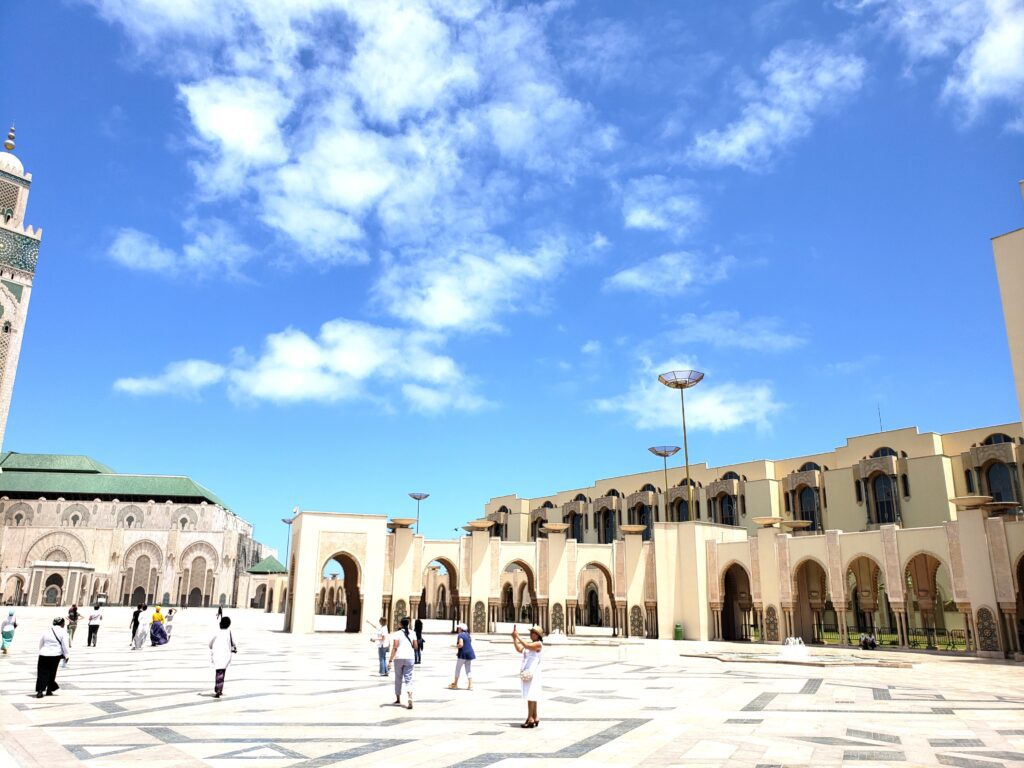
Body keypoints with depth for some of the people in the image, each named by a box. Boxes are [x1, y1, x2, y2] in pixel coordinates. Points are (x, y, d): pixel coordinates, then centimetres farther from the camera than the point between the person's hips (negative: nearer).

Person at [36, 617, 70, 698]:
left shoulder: (46, 631, 11)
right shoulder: (63, 632, -3)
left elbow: (40, 643, 19)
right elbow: (65, 645, -7)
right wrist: (67, 655, 1)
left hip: (43, 655, 2)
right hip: (55, 655, -2)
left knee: (42, 673, 4)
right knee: (52, 673, 12)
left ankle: (40, 691, -9)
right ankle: (49, 690, 17)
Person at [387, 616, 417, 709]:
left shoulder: (397, 634, -5)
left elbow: (394, 648, -12)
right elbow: (415, 647, 8)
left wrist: (390, 660, -12)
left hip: (399, 657, -2)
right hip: (410, 657, 2)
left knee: (398, 678, 15)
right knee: (408, 679, 1)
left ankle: (398, 699, 29)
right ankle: (410, 698, -21)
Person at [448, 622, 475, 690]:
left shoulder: (460, 635, -10)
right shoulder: (468, 635, 17)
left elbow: (461, 645, -22)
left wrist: (456, 646, -2)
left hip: (463, 654, -7)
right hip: (470, 654, 7)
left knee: (458, 669, 7)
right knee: (469, 670, 7)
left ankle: (455, 685, 15)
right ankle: (470, 686, 1)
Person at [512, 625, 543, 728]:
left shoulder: (538, 644, -8)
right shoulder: (529, 643, 17)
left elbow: (527, 646, -24)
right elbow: (519, 649, 6)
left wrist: (518, 636, -23)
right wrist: (514, 639, -2)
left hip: (533, 672, -9)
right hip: (527, 672, 9)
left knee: (530, 696, -9)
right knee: (532, 696, 11)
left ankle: (530, 719, -9)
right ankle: (535, 718, 17)